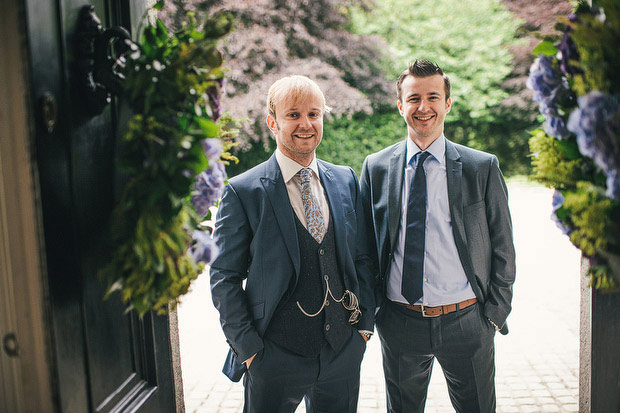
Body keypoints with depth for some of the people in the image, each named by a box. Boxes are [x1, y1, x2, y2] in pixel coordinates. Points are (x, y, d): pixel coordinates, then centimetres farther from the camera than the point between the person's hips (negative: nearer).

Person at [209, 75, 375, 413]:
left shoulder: (346, 180, 4)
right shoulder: (242, 192, -9)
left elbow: (362, 257, 10)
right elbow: (224, 278, -7)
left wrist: (365, 323, 5)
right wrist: (248, 348, -9)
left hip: (344, 351, 4)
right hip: (275, 356, -4)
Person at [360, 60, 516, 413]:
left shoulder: (483, 168, -3)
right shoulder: (376, 168, 1)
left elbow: (503, 247, 1)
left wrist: (495, 313, -3)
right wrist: (371, 308, 3)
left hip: (467, 323, -1)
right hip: (399, 323, 1)